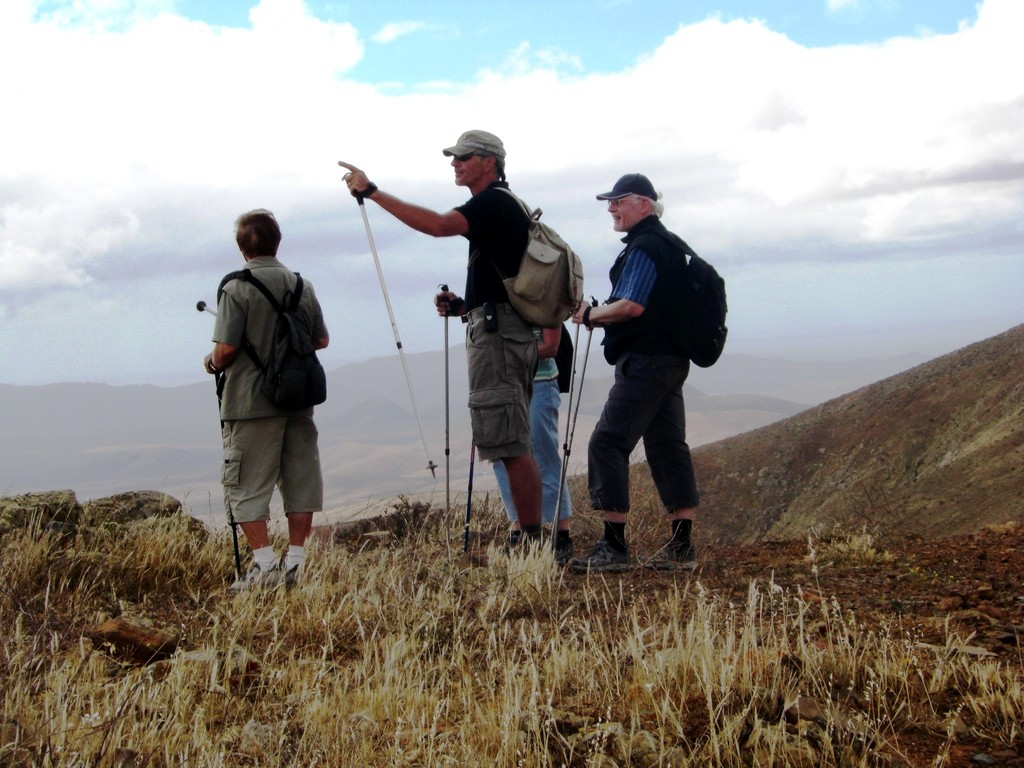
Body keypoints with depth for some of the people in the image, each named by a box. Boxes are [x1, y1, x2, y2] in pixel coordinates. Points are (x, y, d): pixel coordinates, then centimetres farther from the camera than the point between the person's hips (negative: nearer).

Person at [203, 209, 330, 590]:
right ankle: (296, 562, 12)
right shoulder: (302, 285, 5)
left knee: (247, 486, 2)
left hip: (251, 404, -5)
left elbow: (226, 348, -15)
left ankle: (264, 565, -4)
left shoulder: (236, 289, -11)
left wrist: (212, 364, 7)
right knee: (300, 480, 10)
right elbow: (322, 340, 11)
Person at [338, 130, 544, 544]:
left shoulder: (494, 202, -9)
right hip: (511, 331, 11)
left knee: (511, 447, -11)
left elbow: (438, 224, -27)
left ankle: (532, 541, -11)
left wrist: (372, 191, -25)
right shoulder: (504, 207, 24)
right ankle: (532, 540, 13)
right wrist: (463, 304, 15)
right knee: (516, 447, 10)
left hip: (497, 333, -11)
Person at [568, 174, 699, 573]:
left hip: (644, 361, -10)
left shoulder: (644, 247, -12)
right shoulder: (668, 244, 20)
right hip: (670, 359, 10)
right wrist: (601, 314, 15)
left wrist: (592, 315, -6)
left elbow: (632, 306, -21)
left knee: (607, 443, -9)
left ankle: (613, 546, -11)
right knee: (668, 447, 10)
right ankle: (681, 547, 11)